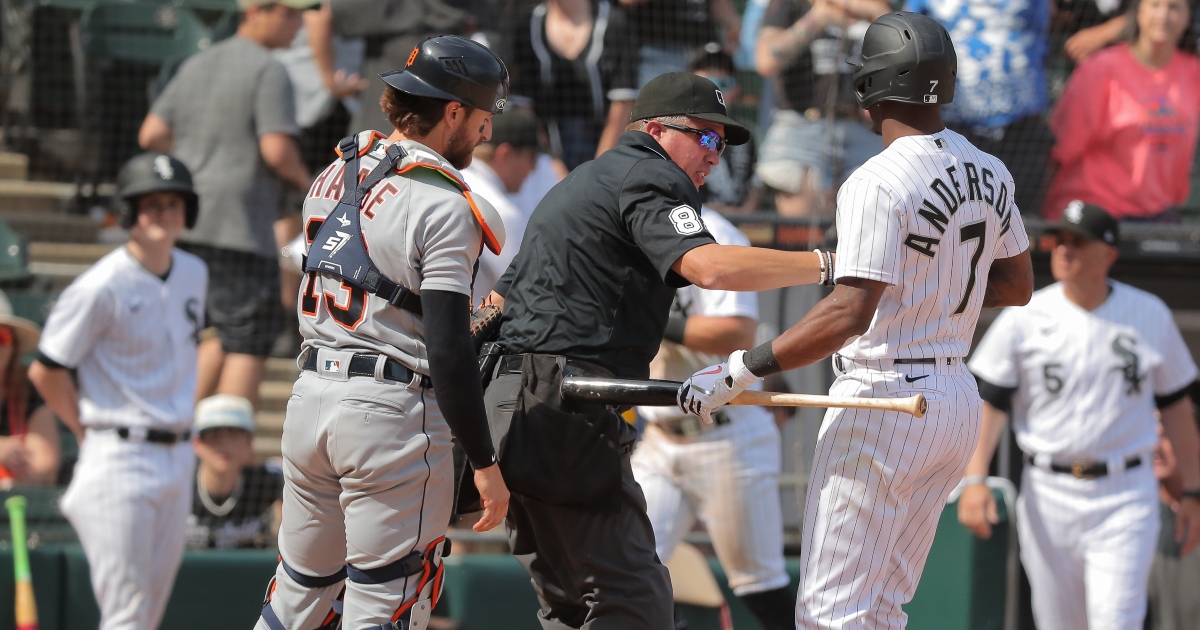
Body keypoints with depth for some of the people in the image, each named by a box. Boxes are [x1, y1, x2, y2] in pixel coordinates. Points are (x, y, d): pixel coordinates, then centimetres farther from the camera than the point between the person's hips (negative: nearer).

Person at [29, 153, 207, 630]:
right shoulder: (102, 287, -13)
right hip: (119, 462, -7)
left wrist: (179, 424, 15)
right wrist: (95, 433, 2)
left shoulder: (194, 275, 9)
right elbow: (45, 371, -8)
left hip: (177, 460, 7)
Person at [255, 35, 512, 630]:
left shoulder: (333, 176, 11)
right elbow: (448, 353, -18)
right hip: (394, 410, -7)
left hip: (310, 397, 7)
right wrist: (484, 463, -13)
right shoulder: (446, 207, -13)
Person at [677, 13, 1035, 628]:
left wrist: (740, 370, -24)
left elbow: (850, 314, -26)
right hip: (959, 400, 9)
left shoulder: (877, 184, -18)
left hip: (884, 402, -9)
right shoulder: (989, 173, 7)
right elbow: (1018, 284, 18)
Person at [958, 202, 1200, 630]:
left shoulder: (1150, 316, 3)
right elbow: (988, 401, -3)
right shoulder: (1024, 318, 0)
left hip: (1125, 498, -1)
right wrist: (974, 479, -16)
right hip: (1048, 494, 1)